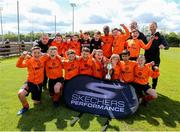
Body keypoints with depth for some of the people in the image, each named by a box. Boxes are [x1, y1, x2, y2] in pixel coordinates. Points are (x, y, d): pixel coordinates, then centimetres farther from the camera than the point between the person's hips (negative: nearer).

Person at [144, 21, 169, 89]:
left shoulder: (160, 37, 0)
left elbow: (167, 45, -10)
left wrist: (163, 46, -34)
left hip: (155, 59, -2)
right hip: (147, 58, 2)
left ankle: (153, 89, 22)